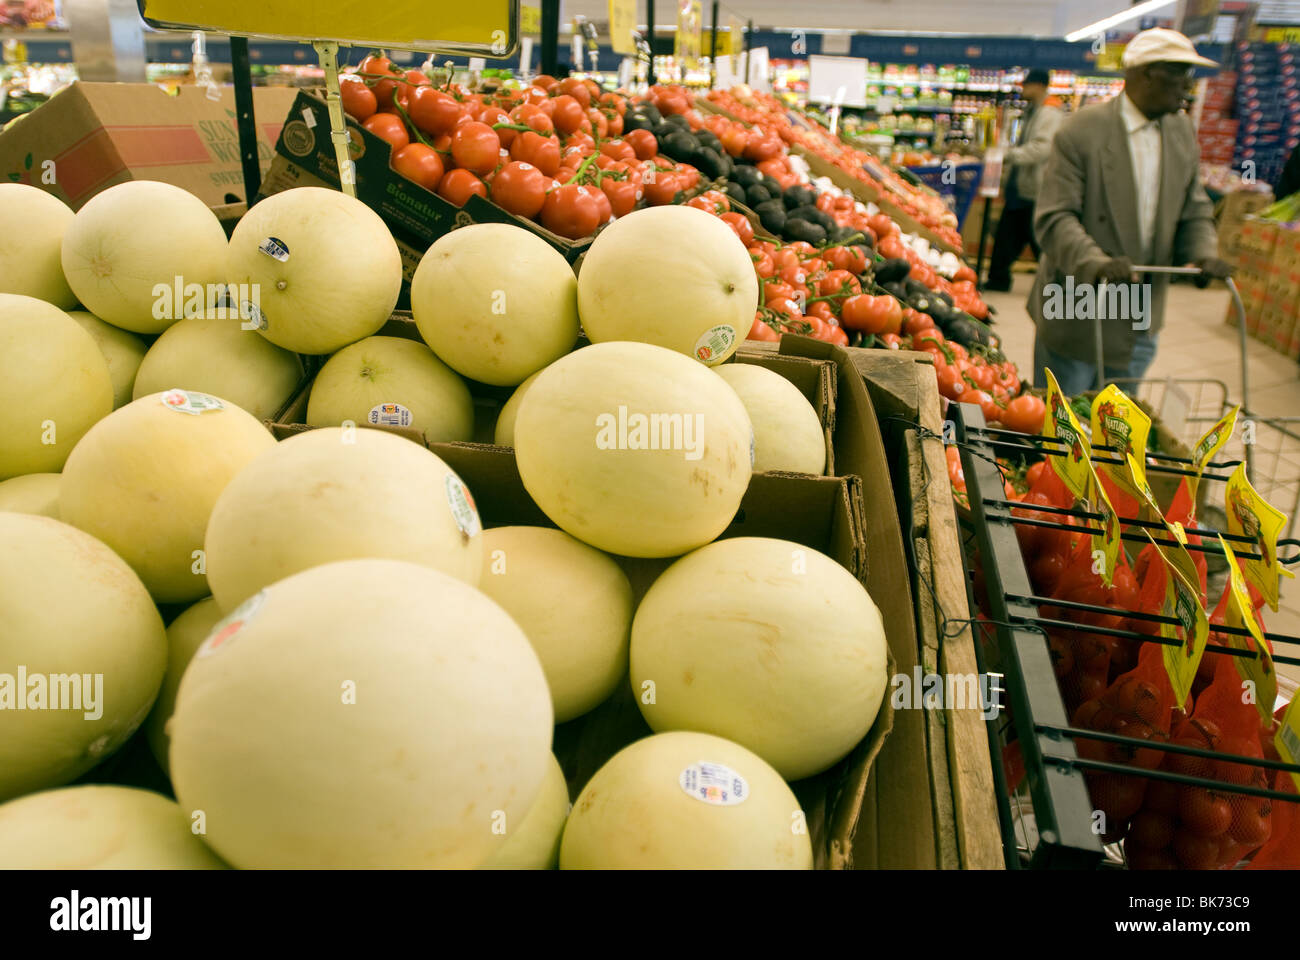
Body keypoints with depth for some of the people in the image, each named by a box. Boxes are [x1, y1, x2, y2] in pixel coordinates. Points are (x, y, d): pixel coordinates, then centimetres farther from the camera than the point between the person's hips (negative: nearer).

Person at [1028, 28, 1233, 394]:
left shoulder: (1183, 132, 8)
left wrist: (1203, 253, -9)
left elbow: (1194, 210, 13)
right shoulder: (1080, 132, -12)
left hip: (1141, 321, 6)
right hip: (1076, 315, -6)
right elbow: (1053, 218, -18)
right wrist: (1095, 262, -34)